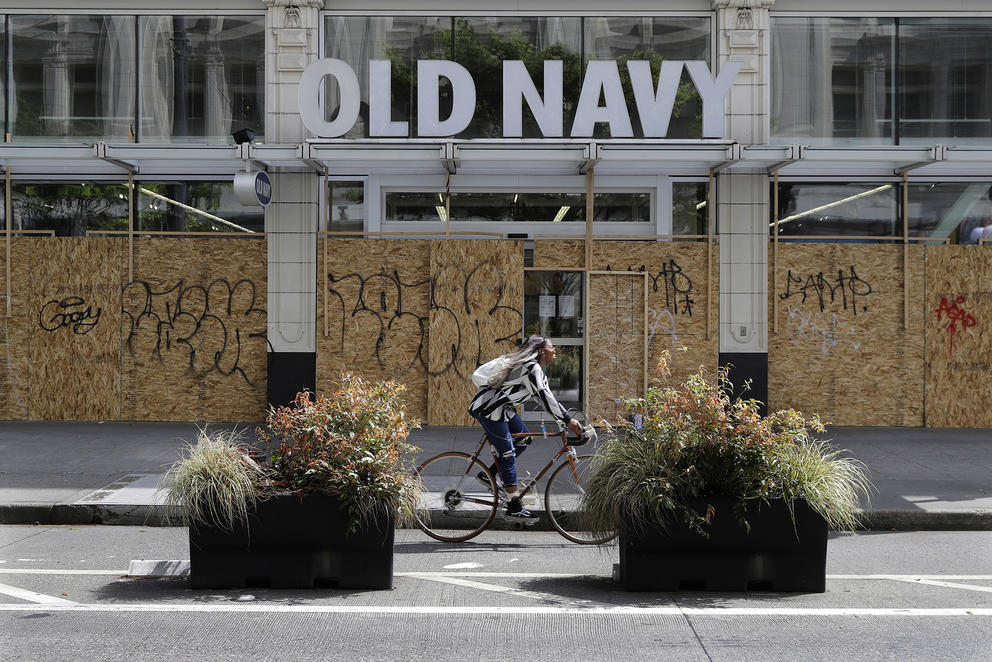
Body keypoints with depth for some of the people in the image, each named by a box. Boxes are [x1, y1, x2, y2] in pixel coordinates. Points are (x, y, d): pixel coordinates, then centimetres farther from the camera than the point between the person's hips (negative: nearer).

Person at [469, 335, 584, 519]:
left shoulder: (539, 372, 12)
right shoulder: (531, 367, -20)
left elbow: (547, 400, 11)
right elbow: (545, 398, -27)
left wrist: (568, 421, 2)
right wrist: (568, 420, -26)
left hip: (503, 407, 10)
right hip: (488, 408, -10)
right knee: (507, 454, -7)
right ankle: (514, 506, -2)